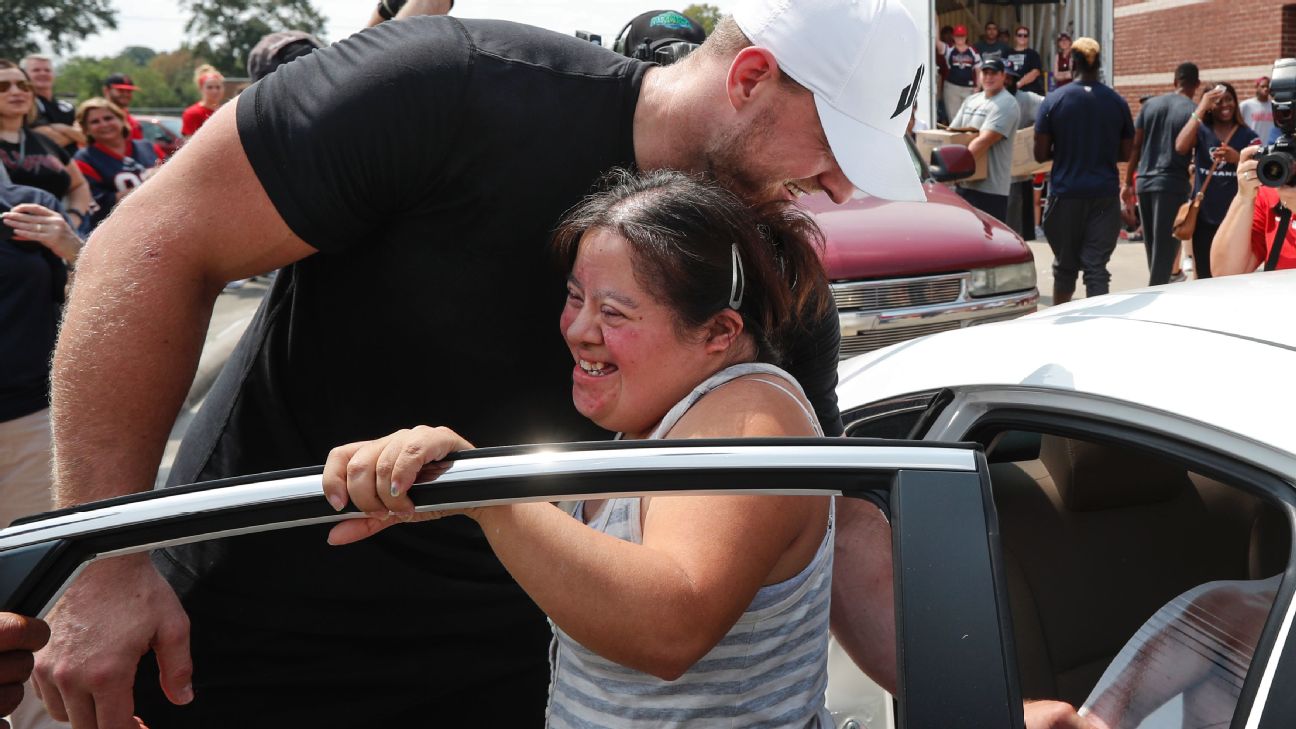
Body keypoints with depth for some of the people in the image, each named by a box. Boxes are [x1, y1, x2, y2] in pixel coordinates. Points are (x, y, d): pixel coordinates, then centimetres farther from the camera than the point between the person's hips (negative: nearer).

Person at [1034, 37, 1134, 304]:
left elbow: (1040, 154, -4)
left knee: (1065, 265, 13)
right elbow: (1125, 153, 8)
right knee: (1096, 266, 1)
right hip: (1105, 194, 1)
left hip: (1065, 194, -1)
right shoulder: (1117, 102, 2)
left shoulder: (1053, 100, -5)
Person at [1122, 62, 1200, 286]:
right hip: (1172, 184, -5)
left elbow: (1135, 146, 9)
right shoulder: (1195, 111, -4)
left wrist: (1128, 182, 13)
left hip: (1144, 183, 5)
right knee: (1165, 249, -4)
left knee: (1151, 247, 16)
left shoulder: (1149, 105, 9)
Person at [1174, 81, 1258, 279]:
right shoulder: (1201, 131, 7)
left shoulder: (1248, 136, 6)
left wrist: (1237, 159, -20)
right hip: (1204, 217, 1)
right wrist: (1201, 107, -16)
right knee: (1205, 279, 5)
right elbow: (1180, 147, -16)